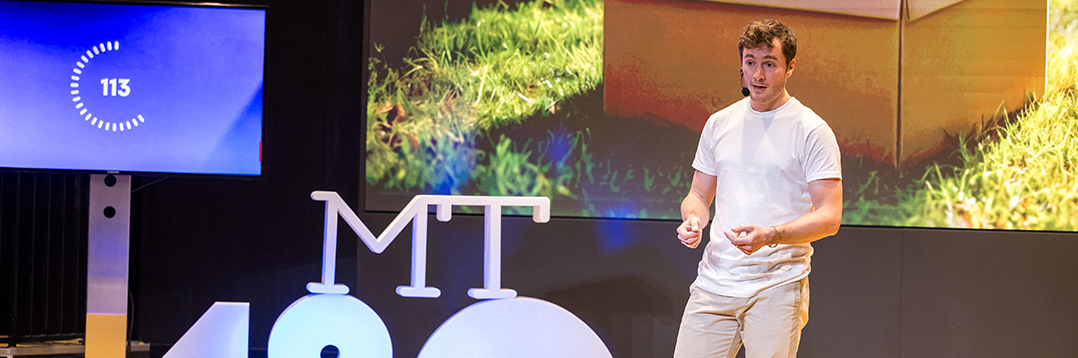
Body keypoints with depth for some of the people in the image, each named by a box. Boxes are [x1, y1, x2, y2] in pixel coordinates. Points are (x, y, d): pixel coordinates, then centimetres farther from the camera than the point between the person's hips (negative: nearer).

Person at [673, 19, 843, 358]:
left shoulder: (813, 131, -4)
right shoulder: (719, 123, 12)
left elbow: (829, 217, -9)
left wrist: (770, 235, -24)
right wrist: (692, 218, -4)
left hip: (778, 287, -4)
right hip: (713, 281, 4)